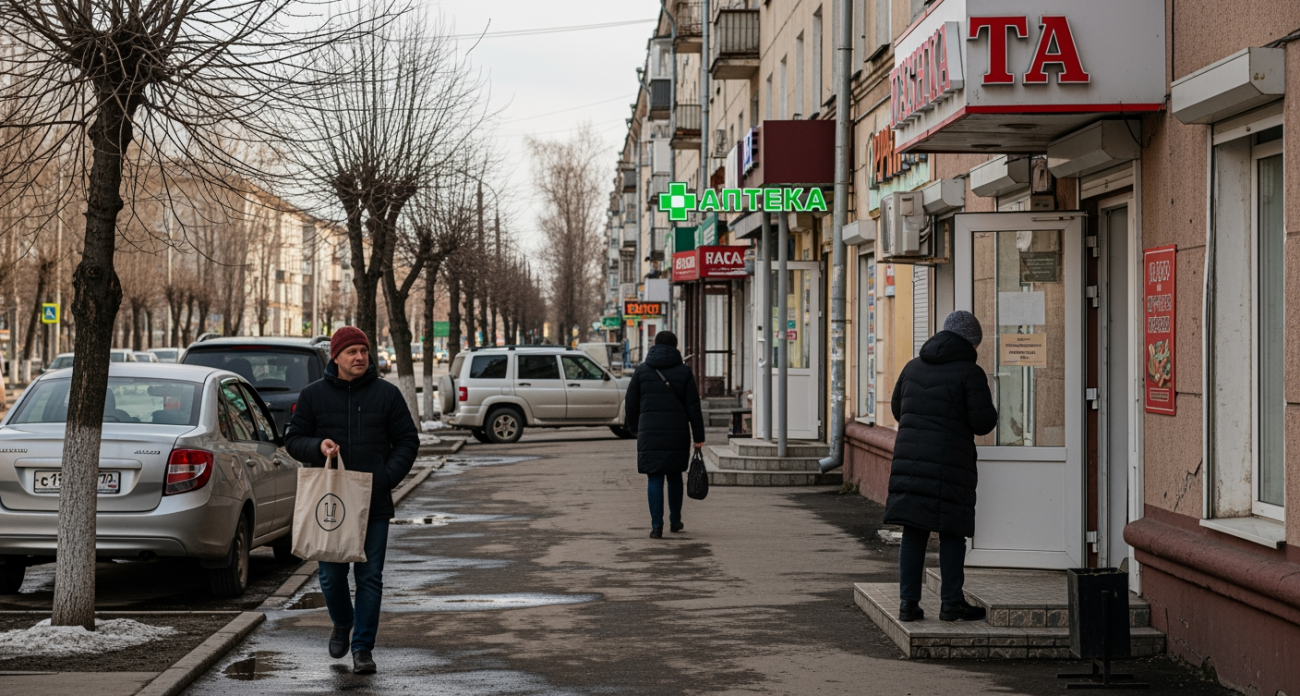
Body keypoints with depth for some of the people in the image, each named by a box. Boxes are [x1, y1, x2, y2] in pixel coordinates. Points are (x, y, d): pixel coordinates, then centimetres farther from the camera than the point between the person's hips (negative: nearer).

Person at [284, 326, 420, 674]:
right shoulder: (313, 395, 4)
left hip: (374, 503, -1)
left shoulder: (386, 394, 3)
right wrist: (318, 447, -13)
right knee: (331, 575, 8)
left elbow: (407, 441, 6)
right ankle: (342, 623, 37)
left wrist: (387, 478, -8)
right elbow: (293, 439, 8)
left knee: (370, 577, 0)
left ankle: (363, 647, 8)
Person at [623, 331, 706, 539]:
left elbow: (631, 404, 6)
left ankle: (657, 526, -9)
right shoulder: (683, 371, 3)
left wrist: (634, 428, 20)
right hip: (677, 433, 1)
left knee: (654, 478, -1)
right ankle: (675, 521, 27)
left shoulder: (642, 370, 4)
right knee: (675, 475, 17)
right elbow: (693, 407, 0)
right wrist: (699, 436, 2)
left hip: (650, 432, -1)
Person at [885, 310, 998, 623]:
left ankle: (908, 602, 8)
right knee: (952, 533, 4)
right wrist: (991, 412, 13)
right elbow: (983, 422, -9)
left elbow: (897, 409, 21)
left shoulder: (914, 367, 12)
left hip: (910, 457, 5)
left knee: (913, 533, 8)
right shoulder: (970, 373, -6)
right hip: (950, 463, -5)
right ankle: (951, 602, 6)